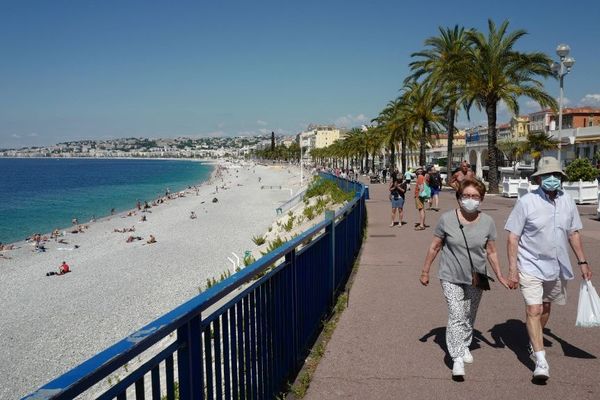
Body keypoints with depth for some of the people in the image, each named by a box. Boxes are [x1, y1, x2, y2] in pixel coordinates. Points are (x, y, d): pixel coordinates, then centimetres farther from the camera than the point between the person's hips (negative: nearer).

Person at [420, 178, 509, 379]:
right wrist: (425, 271, 3)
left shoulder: (487, 222, -5)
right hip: (451, 277, -3)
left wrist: (500, 276, 5)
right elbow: (434, 247, -2)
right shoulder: (447, 219, -12)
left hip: (476, 278, 3)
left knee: (469, 316, 18)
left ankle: (465, 346, 41)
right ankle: (457, 358, -8)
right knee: (456, 316, -12)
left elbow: (491, 252, 5)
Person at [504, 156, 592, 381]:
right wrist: (512, 269, -16)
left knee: (545, 307, 18)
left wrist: (582, 262, 11)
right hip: (531, 267, -5)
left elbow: (573, 233, 12)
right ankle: (541, 360, -6)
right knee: (533, 310, -9)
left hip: (557, 267, 5)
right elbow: (513, 237, -12)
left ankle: (534, 341, 41)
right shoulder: (526, 202, -14)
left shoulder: (567, 201, 0)